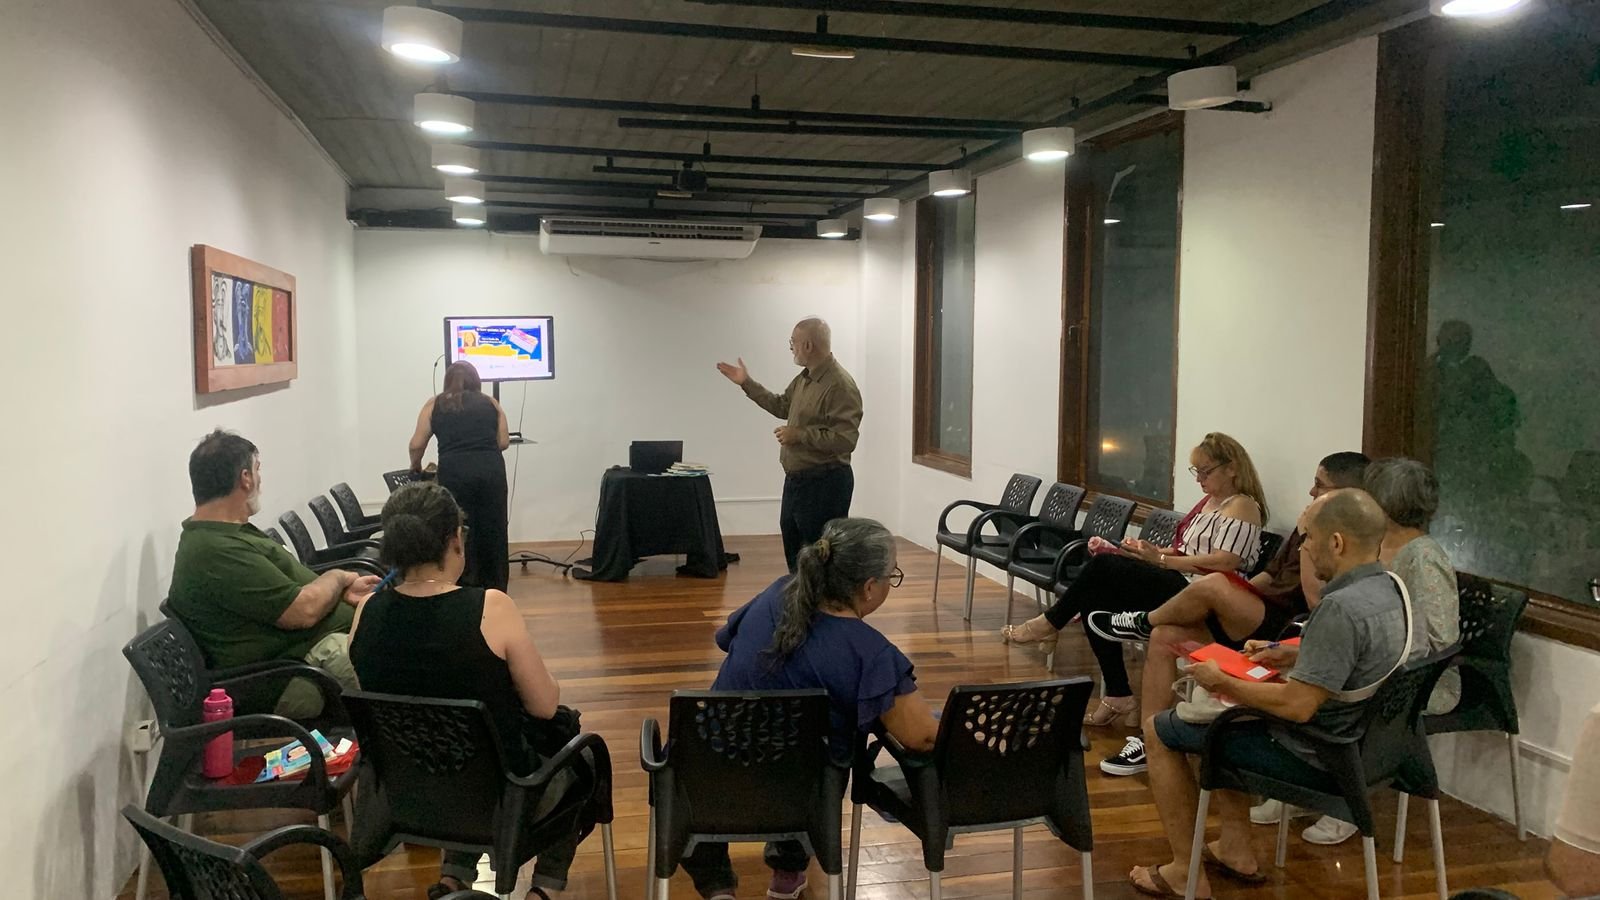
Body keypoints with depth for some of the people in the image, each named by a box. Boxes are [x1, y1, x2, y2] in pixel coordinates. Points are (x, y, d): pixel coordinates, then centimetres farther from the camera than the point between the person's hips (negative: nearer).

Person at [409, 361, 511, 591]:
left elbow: (417, 445, 10)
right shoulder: (491, 403, 18)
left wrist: (416, 466, 28)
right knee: (493, 529, 10)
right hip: (491, 470, 1)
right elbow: (504, 442, 13)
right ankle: (495, 588, 17)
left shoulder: (434, 405, 15)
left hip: (454, 471, -1)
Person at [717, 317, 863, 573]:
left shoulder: (840, 385, -21)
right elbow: (781, 406, 26)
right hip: (796, 479, 10)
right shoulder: (804, 378, 10)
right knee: (793, 547, 21)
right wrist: (747, 383, 23)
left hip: (825, 483, -10)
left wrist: (799, 435, -22)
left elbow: (845, 440, -27)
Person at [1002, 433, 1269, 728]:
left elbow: (1224, 563, -19)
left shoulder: (1242, 507, -5)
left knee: (1102, 566, -20)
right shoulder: (1208, 501, 22)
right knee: (1093, 598, -12)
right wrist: (1149, 552, 1)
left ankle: (1050, 623, 1)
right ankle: (1118, 694, -7)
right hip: (1174, 585, 9)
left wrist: (1159, 559, -17)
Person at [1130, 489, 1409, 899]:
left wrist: (1222, 683, -19)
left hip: (1311, 754, -10)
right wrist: (1291, 655, 8)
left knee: (1159, 729, 4)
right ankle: (1236, 848, 28)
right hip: (1355, 737, 10)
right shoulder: (1388, 586, -1)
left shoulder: (1340, 608, -31)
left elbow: (1298, 706, -31)